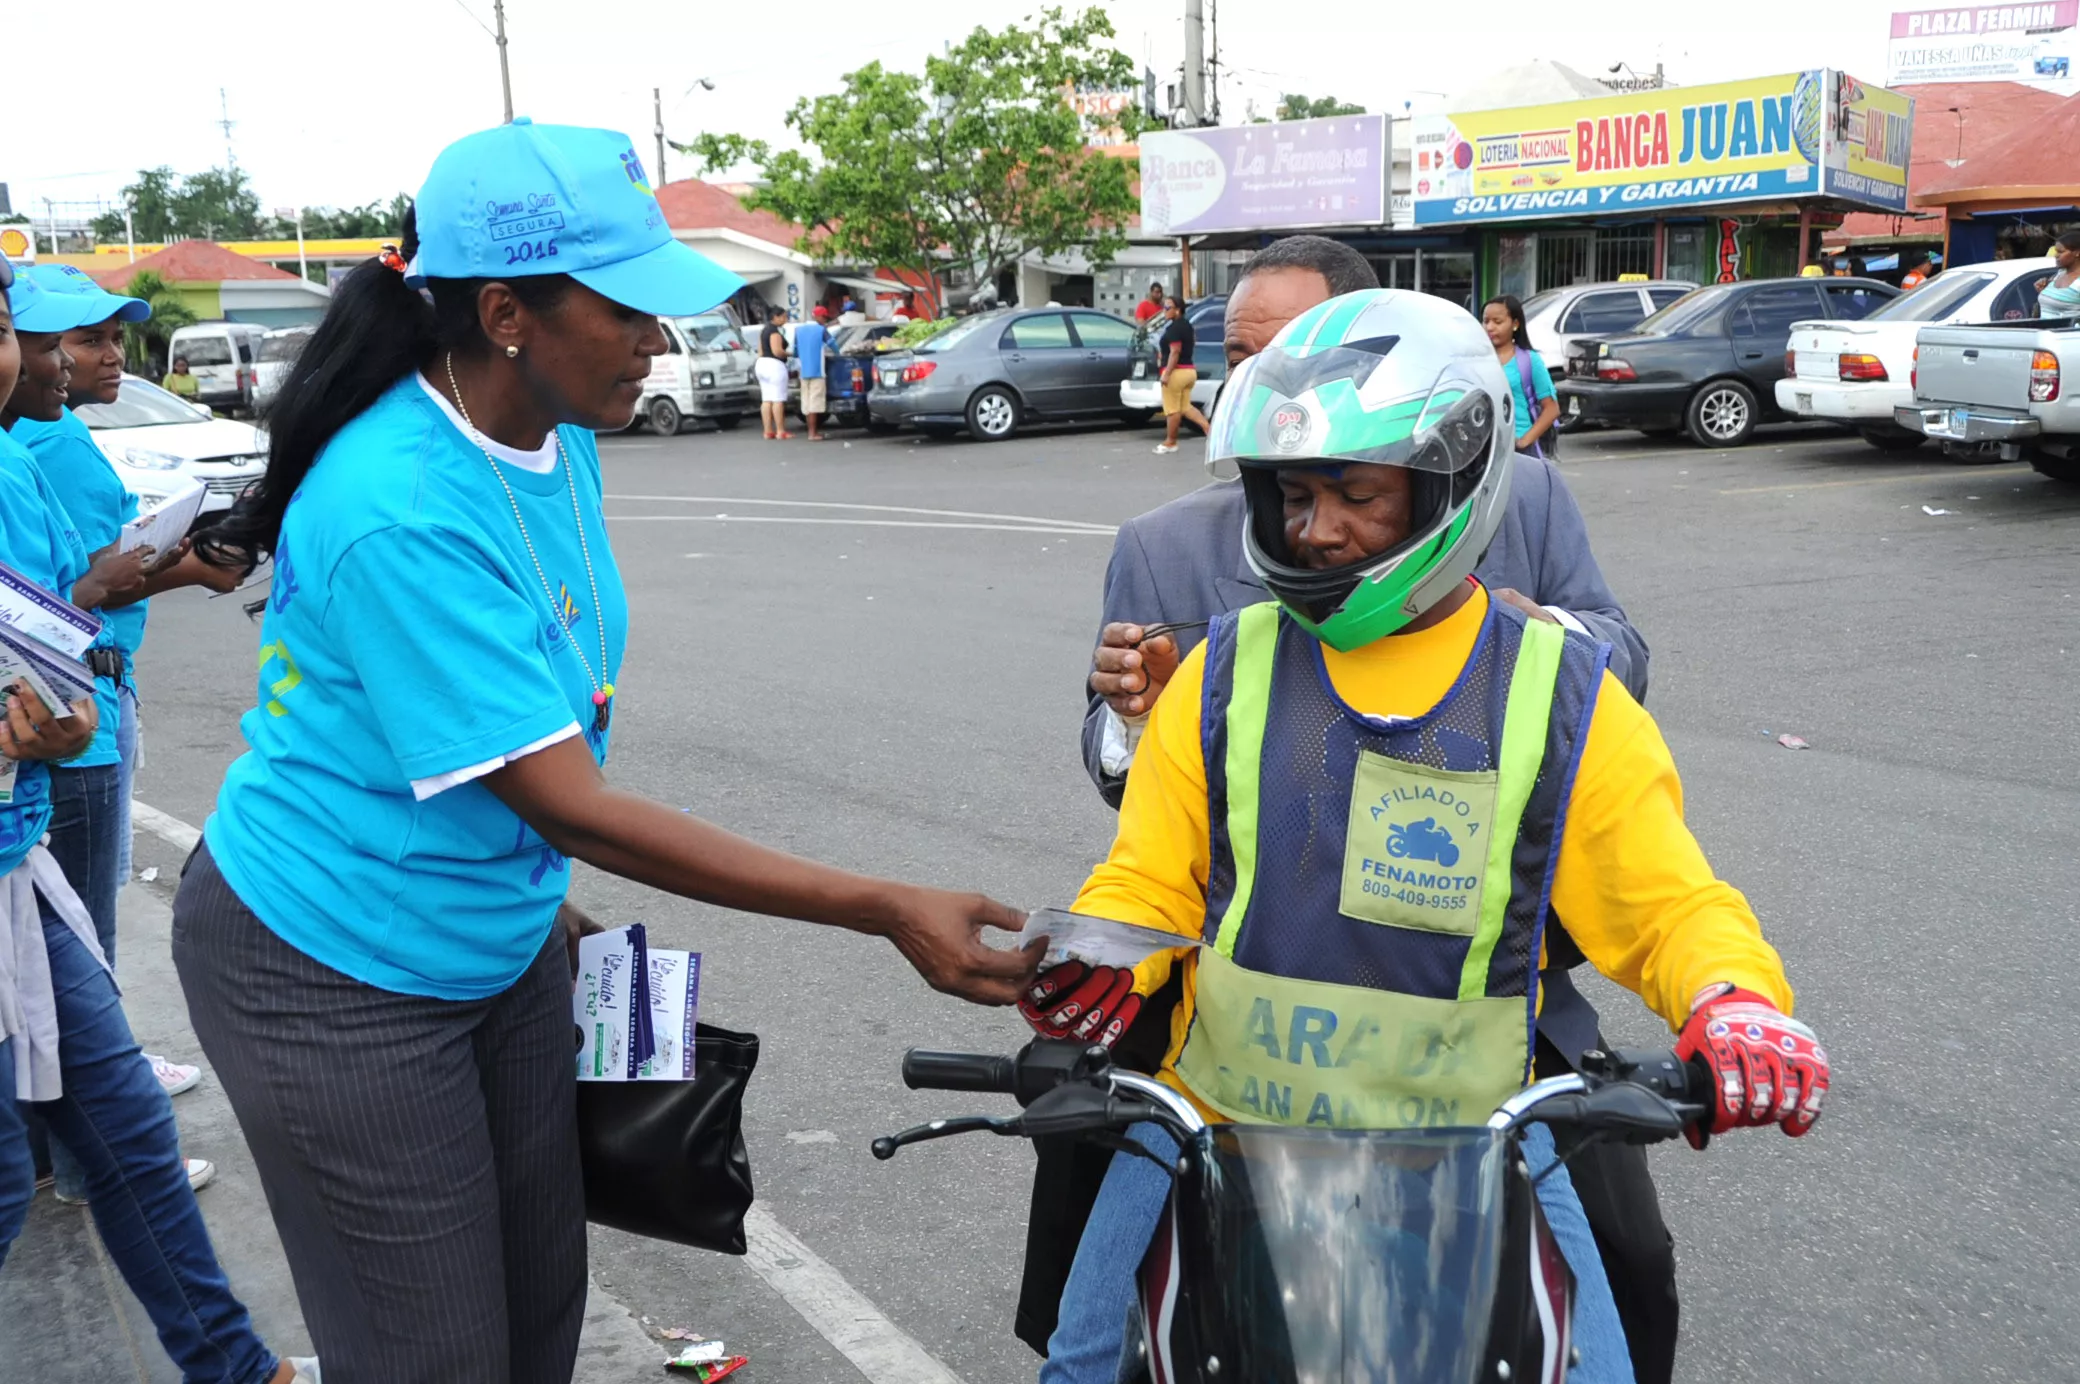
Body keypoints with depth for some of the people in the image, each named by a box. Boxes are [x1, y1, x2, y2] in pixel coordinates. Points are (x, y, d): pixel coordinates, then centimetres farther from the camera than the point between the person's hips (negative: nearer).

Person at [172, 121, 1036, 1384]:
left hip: (503, 939, 7)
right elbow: (570, 805, -30)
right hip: (339, 979, -7)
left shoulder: (561, 443, -4)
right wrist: (889, 913, -31)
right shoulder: (402, 511, -30)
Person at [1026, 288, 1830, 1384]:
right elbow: (1148, 882, 4)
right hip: (1220, 1122, 1)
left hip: (1470, 1136, 0)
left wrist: (1733, 1002, -22)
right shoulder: (1226, 671, 1)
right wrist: (1092, 961, -17)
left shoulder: (1560, 691, -1)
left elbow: (1670, 906, -1)